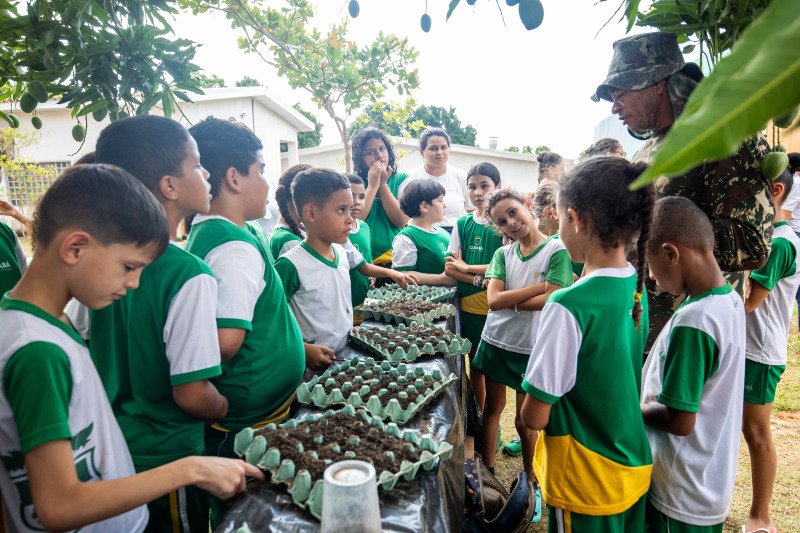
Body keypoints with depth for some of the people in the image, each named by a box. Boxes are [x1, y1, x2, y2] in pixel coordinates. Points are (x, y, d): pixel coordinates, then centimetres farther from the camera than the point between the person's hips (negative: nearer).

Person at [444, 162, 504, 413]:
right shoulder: (462, 224, 5)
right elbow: (450, 267, 0)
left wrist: (468, 267, -11)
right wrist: (480, 280, -14)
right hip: (468, 305, 3)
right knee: (475, 363, 13)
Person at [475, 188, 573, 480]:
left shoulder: (557, 250, -10)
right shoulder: (503, 254, 1)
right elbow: (493, 300, -12)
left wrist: (509, 299, -13)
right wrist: (541, 286, -17)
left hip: (531, 348, -4)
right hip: (495, 341, 4)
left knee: (525, 419, 9)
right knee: (493, 407, 16)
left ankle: (530, 477, 33)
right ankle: (487, 470, 34)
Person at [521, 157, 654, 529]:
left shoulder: (568, 306, -29)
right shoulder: (636, 285, -5)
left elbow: (535, 417, -22)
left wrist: (531, 408, -2)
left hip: (585, 482, -7)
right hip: (634, 468, 7)